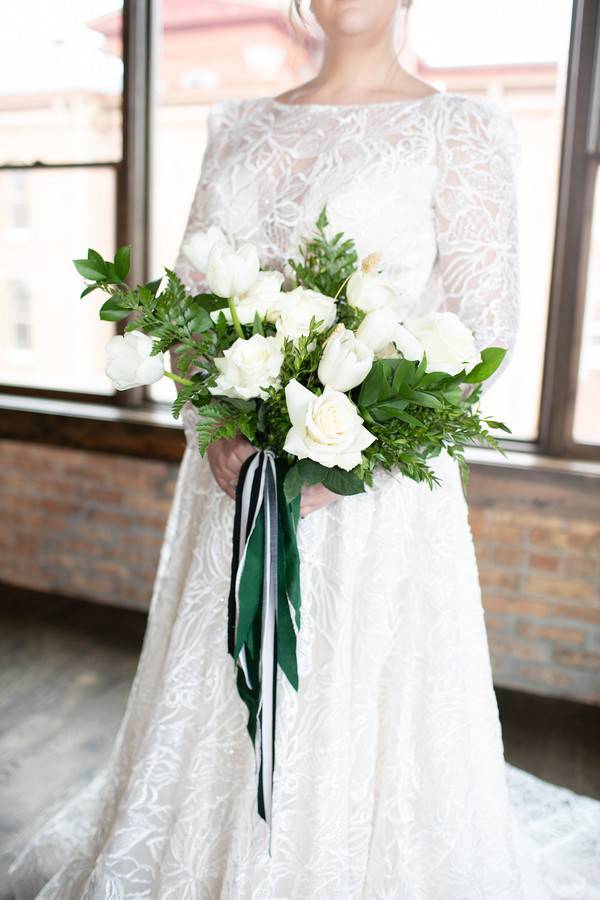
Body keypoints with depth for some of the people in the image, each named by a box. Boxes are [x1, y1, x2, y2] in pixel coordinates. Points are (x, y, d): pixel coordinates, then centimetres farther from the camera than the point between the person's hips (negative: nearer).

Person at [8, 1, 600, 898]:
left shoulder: (461, 128, 0)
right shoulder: (240, 126, 13)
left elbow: (483, 322, -6)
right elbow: (192, 294, 9)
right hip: (235, 464, 5)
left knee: (356, 717, 5)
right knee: (221, 700, 16)